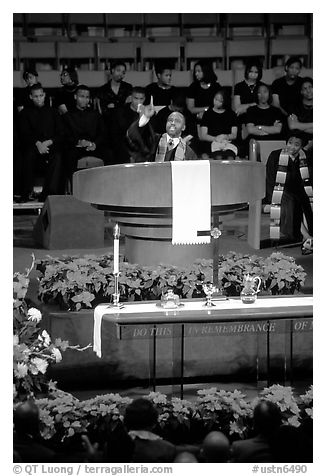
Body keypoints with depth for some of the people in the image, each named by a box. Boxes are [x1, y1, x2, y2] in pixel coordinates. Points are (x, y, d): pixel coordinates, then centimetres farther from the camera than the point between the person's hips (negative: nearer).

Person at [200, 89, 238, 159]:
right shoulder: (208, 114, 14)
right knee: (218, 157, -36)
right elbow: (203, 136, 5)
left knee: (230, 157, -35)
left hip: (228, 142, 1)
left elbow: (234, 135, 13)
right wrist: (215, 138, -14)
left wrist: (226, 137, -11)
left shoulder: (231, 114, 19)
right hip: (211, 143, -1)